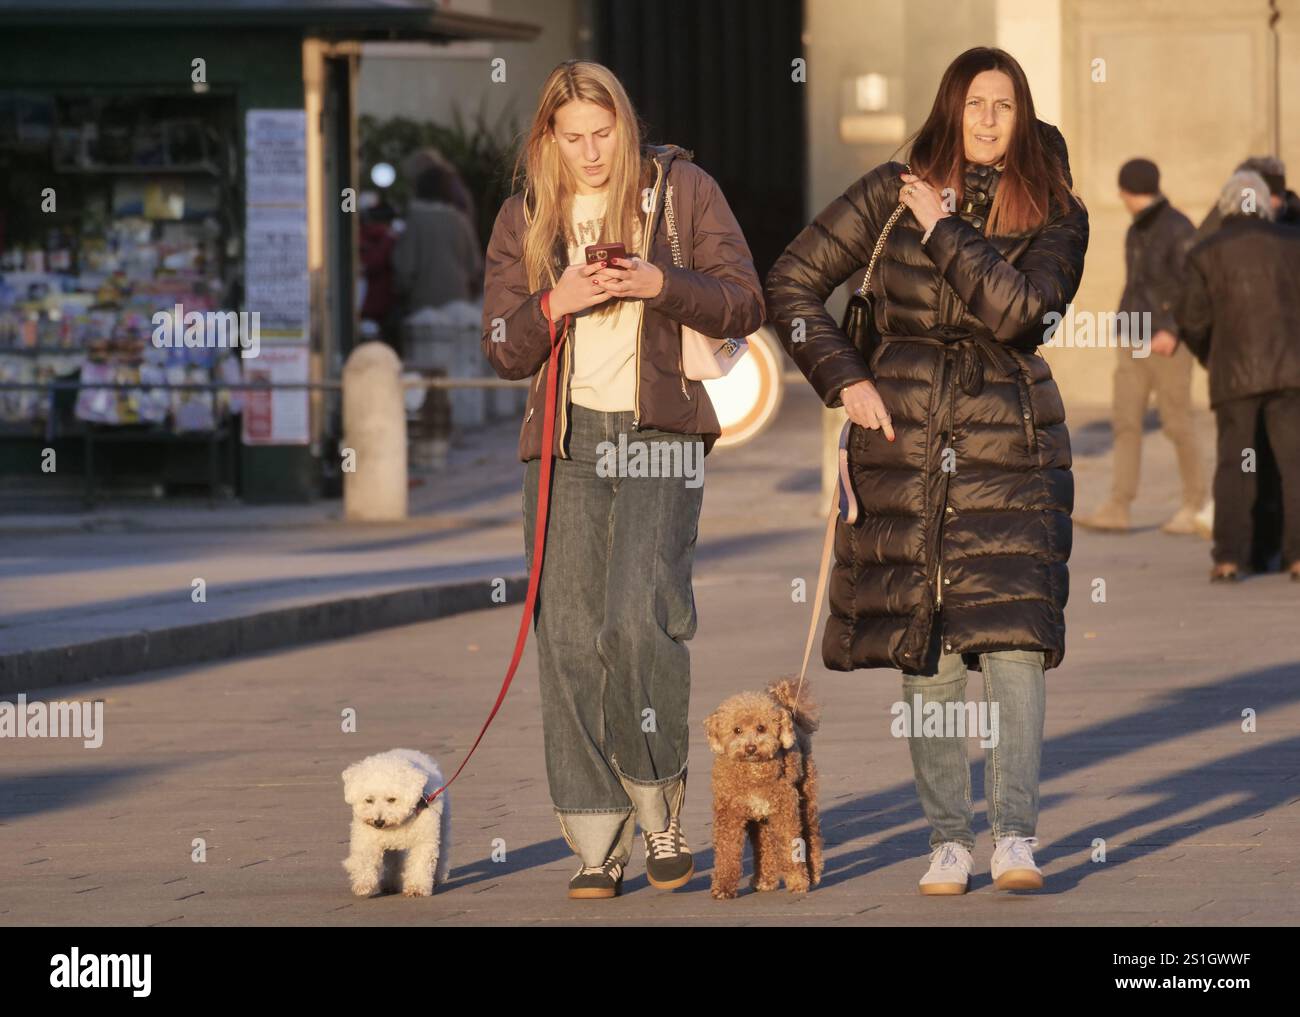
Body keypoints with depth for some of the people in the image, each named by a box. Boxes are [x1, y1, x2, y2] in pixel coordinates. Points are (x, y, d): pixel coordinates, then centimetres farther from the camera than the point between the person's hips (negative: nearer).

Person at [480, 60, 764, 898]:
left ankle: (662, 810, -1)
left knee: (641, 617, -18)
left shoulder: (682, 190, 5)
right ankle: (599, 842, 1)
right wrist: (556, 302, -9)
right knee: (571, 636, -3)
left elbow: (744, 306, 2)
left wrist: (658, 284, -14)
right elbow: (504, 349, 10)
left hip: (660, 430, -3)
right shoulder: (525, 219, 12)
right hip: (566, 439, 3)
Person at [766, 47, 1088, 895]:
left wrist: (942, 229, -11)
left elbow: (1017, 309, -13)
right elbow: (792, 283, 8)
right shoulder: (894, 193, 6)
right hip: (905, 440, 1)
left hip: (1011, 448, -1)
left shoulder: (1054, 214, 4)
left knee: (1011, 633, -13)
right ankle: (949, 839, 6)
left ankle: (1016, 836, -12)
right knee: (923, 645, 0)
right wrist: (843, 380, 1)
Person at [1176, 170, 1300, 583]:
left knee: (1233, 466, 5)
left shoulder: (1205, 253, 3)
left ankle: (1229, 557, -4)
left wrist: (1208, 357, 20)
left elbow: (1194, 320, 0)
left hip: (1234, 373, 0)